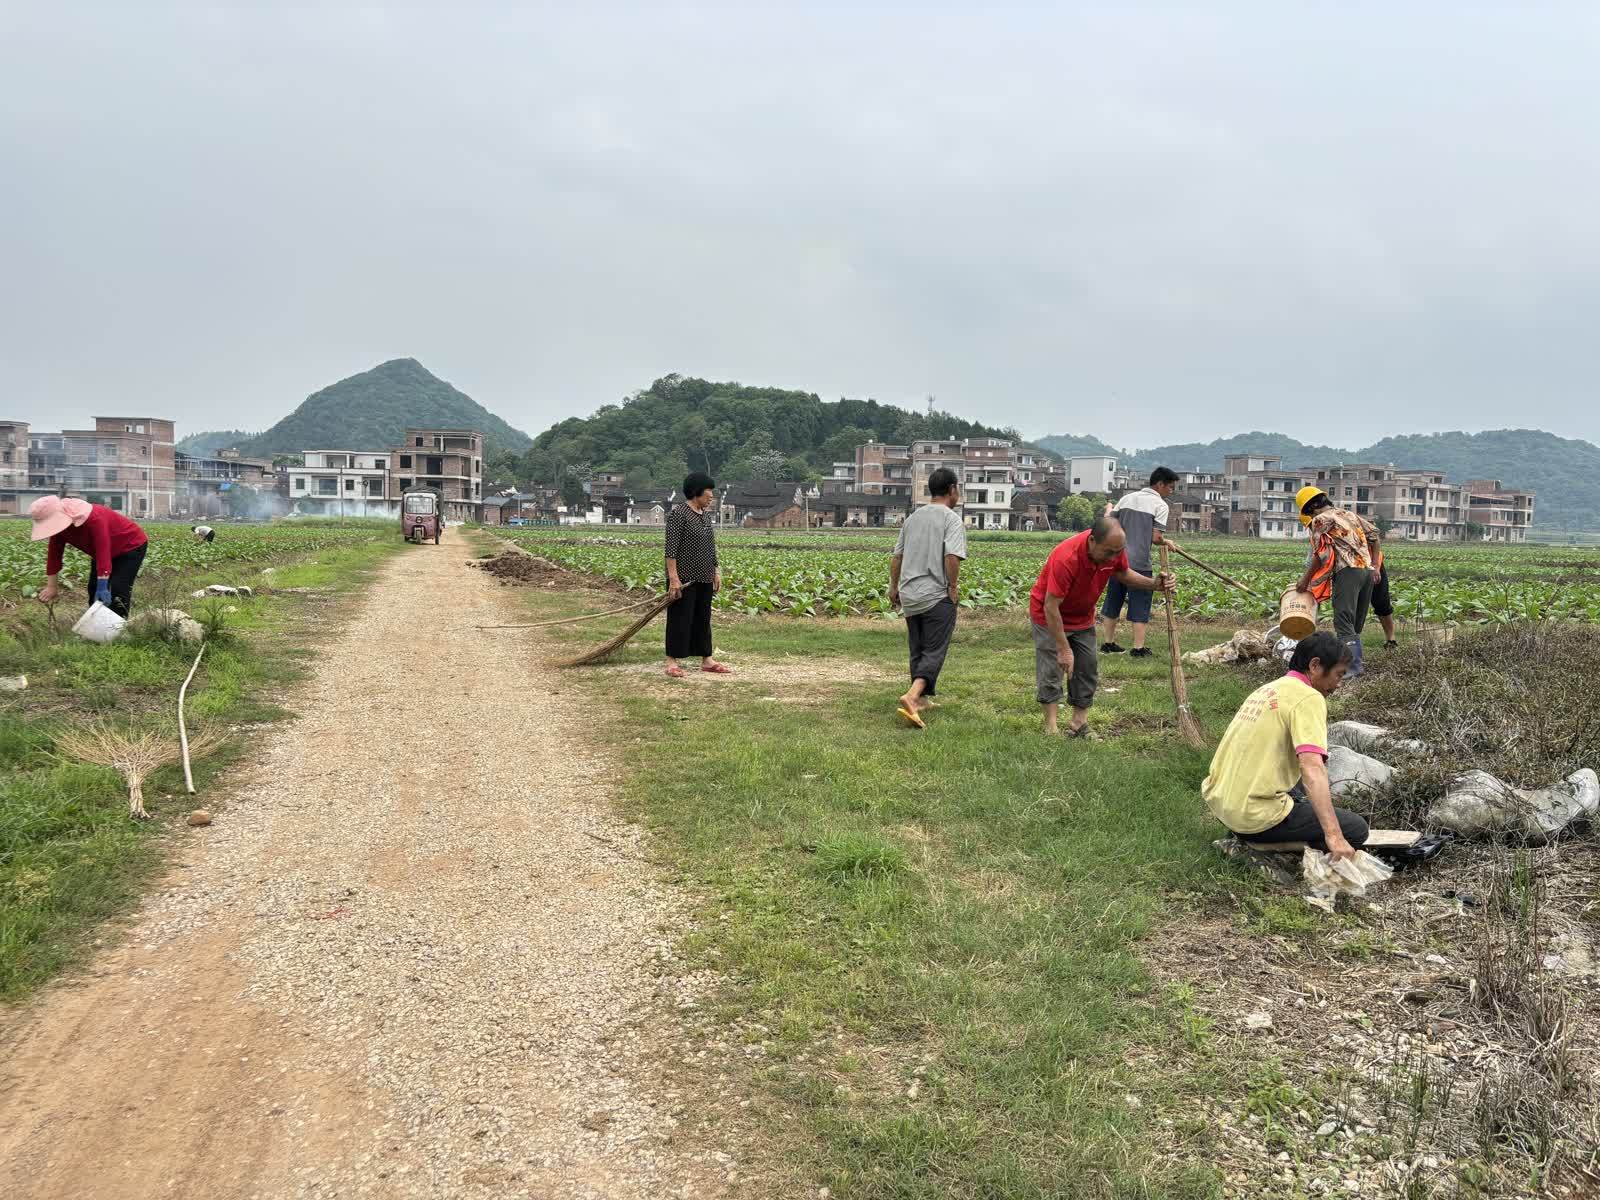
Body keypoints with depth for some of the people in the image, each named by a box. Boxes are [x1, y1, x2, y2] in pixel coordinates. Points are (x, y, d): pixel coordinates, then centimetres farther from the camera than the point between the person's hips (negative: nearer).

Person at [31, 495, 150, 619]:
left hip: (132, 545, -9)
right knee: (94, 589, 4)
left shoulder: (93, 518, -37)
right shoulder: (59, 523, -12)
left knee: (118, 590, -20)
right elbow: (54, 553, -6)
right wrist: (51, 586, -6)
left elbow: (103, 551, -41)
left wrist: (102, 586, -44)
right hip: (111, 552, 9)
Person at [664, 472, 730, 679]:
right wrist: (673, 578, -22)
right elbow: (671, 548, -17)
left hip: (704, 578, 8)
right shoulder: (678, 514, -13)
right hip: (684, 578, -8)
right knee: (680, 619, -3)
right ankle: (672, 661, 3)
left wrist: (716, 572, 14)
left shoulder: (704, 515, 13)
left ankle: (706, 660, 16)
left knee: (703, 618, 11)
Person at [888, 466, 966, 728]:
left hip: (909, 595, 7)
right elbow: (952, 556, -22)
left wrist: (893, 586, 23)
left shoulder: (913, 517, 12)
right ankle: (912, 695, -23)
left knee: (917, 651, 16)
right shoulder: (952, 520, -9)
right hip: (937, 596, -7)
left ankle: (921, 700, 23)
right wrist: (952, 588, -10)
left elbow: (897, 556, 15)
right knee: (934, 652, -5)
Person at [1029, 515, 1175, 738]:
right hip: (1050, 615, -6)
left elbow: (1123, 573, 5)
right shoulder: (1066, 557, -39)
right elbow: (1051, 607, -33)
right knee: (1051, 671, -8)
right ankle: (1051, 728, 0)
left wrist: (1154, 584, -13)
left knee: (1087, 669, 5)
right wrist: (1064, 649, -30)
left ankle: (1079, 723, 15)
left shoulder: (1113, 548, -19)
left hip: (1083, 617, 6)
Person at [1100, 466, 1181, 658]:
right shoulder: (1160, 505, -8)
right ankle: (1139, 648, 3)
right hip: (1139, 563, -6)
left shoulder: (1127, 498, 9)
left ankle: (1107, 643, 19)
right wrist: (1167, 542, 7)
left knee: (1113, 602, 14)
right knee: (1140, 606, 2)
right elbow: (1156, 538, -14)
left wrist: (1109, 509, 31)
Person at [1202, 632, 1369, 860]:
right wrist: (1334, 836, -32)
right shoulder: (1309, 698, -11)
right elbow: (1312, 768, -26)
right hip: (1256, 817, -9)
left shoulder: (1268, 689, 16)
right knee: (1356, 830, 0)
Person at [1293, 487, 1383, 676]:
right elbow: (1374, 534, 17)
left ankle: (1351, 668, -16)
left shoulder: (1320, 520, 2)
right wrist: (1376, 567, 14)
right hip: (1368, 570, 8)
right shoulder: (1350, 513, 25)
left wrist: (1305, 579, 3)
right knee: (1356, 623, 13)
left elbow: (1321, 555, -6)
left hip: (1348, 570, -8)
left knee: (1344, 622, -9)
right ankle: (1355, 661, 14)